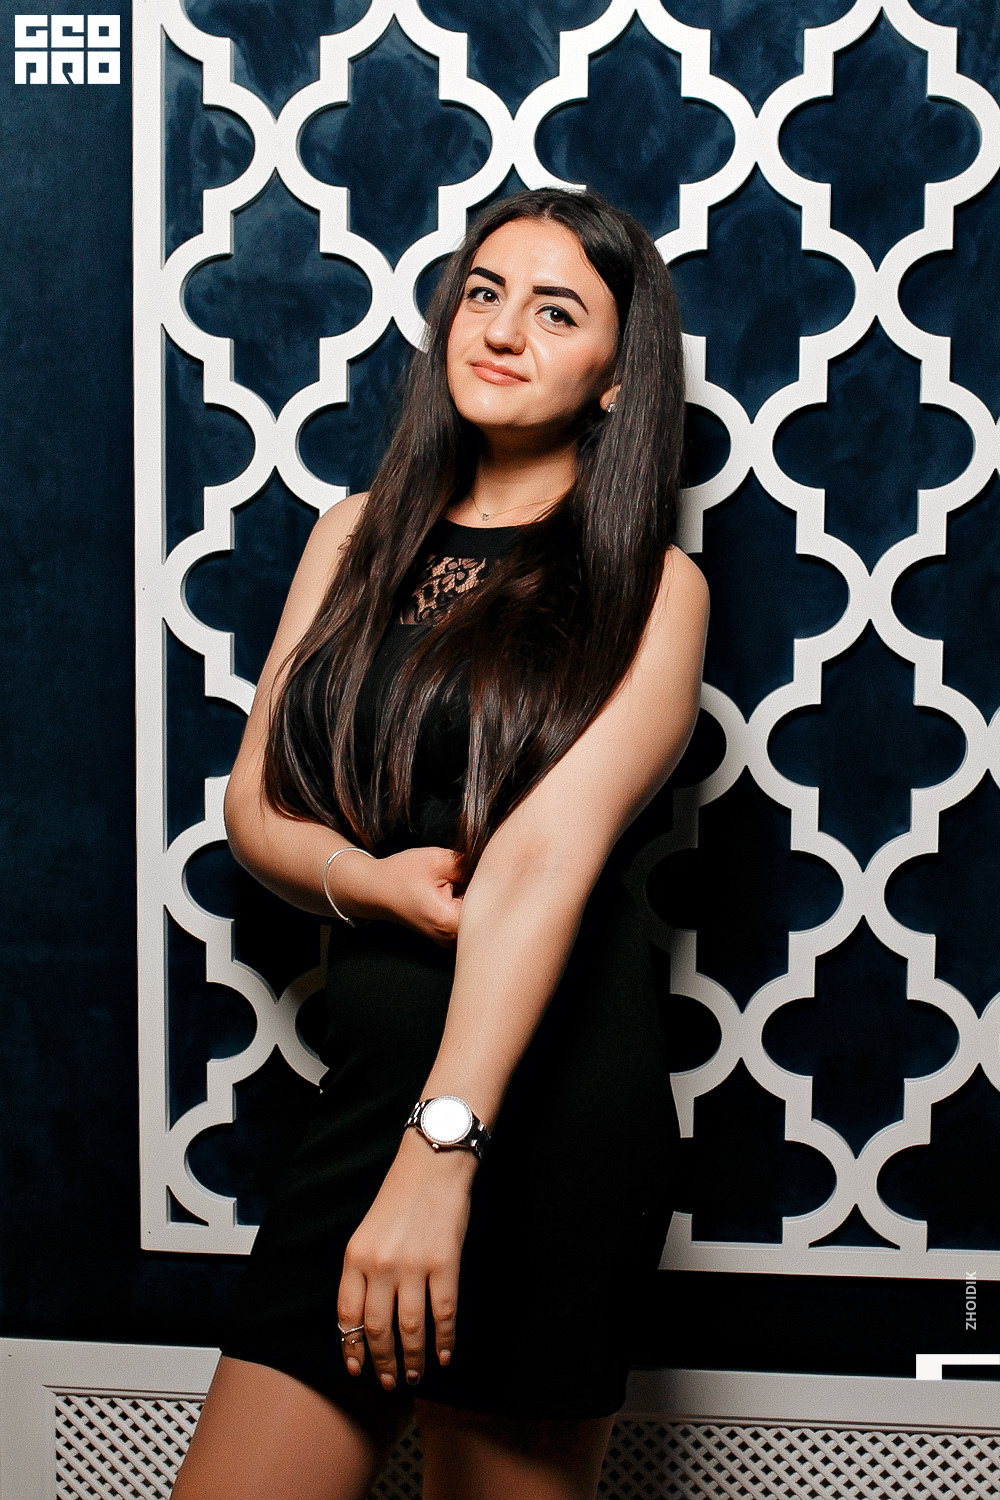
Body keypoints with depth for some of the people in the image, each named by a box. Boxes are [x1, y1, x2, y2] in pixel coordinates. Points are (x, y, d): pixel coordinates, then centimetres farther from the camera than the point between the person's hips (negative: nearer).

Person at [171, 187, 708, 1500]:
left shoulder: (649, 589, -1)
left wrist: (444, 1145, -25)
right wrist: (365, 878, -11)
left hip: (539, 1087, -3)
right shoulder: (361, 537, 12)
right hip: (370, 1082, 4)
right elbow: (253, 803, 11)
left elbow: (552, 849, -16)